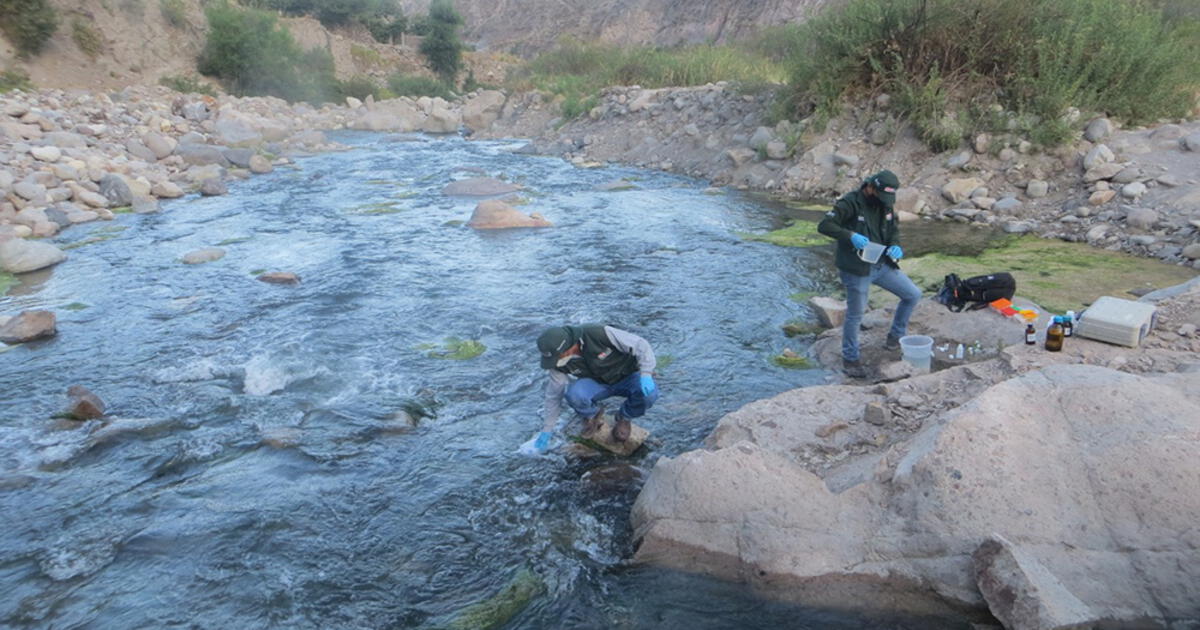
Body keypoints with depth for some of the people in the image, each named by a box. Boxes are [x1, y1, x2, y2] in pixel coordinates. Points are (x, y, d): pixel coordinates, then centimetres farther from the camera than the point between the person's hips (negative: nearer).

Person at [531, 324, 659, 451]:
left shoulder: (600, 334, -33)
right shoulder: (559, 363, -20)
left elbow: (640, 344, -27)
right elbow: (554, 395, -6)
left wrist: (646, 375, -41)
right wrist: (546, 430, -1)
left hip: (628, 377, -2)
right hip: (599, 383, 2)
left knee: (649, 394, -34)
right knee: (573, 394, -31)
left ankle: (623, 417, -2)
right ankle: (592, 414, 4)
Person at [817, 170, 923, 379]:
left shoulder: (885, 204, 4)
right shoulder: (850, 203, -17)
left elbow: (894, 229, 13)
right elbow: (824, 225, -25)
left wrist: (895, 246, -9)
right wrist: (851, 236, -37)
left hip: (882, 265, 7)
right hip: (857, 271, -7)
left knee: (913, 295, 9)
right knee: (855, 315, 4)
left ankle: (895, 337, 28)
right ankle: (850, 359, 22)